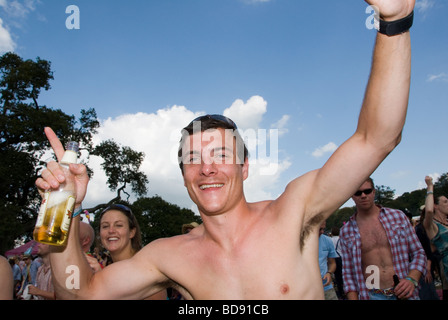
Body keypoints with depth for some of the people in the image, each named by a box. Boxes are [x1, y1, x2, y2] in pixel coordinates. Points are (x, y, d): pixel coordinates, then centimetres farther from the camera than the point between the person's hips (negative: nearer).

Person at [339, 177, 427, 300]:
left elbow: (418, 253, 5)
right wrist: (353, 298, -8)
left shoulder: (398, 216, 1)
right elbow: (348, 272, 3)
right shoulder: (346, 231, 0)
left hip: (404, 294, 1)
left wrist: (412, 279, -11)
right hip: (371, 295, 0)